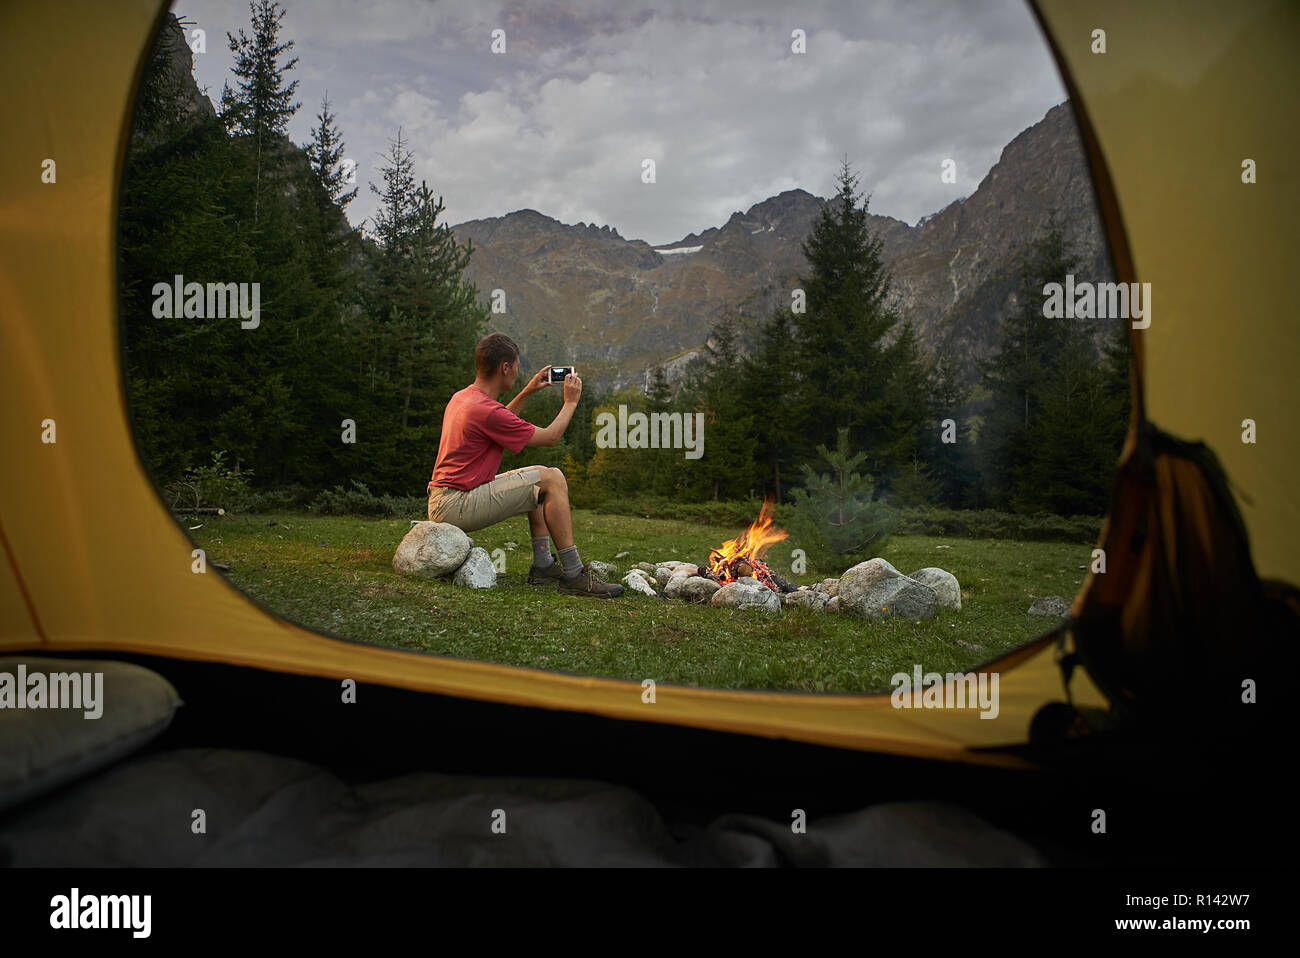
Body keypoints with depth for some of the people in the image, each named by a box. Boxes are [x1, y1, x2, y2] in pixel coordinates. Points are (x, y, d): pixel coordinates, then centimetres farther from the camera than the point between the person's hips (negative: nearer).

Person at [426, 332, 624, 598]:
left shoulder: (461, 397, 11)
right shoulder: (486, 411, -20)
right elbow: (550, 437, -9)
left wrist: (527, 392, 28)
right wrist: (571, 401, 6)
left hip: (442, 500, 10)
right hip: (455, 508, -10)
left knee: (537, 482, 22)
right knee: (552, 479, -13)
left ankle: (543, 565, 16)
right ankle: (573, 575, -11)